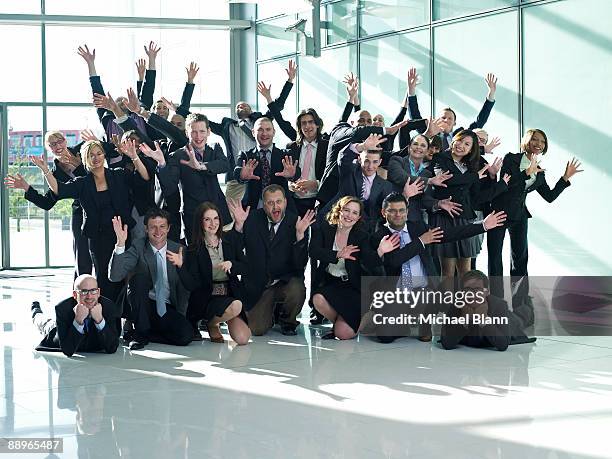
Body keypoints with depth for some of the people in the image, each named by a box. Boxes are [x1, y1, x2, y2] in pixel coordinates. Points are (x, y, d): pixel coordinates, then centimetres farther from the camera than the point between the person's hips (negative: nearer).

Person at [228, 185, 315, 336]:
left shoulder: (295, 222, -9)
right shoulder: (253, 218, -3)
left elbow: (301, 264, -15)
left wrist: (300, 234, -29)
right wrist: (239, 225, -21)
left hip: (286, 282, -1)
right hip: (257, 285, 1)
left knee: (297, 291, -34)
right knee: (256, 329, -13)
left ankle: (287, 320, 1)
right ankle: (269, 314, 26)